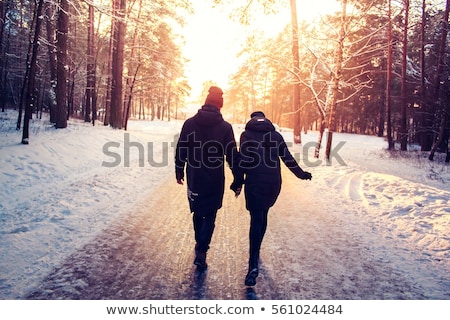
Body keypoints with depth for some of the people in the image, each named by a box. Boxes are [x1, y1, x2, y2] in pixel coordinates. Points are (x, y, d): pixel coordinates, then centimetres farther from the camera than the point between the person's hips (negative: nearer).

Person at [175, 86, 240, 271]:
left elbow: (181, 150, 3)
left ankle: (200, 245, 34)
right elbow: (232, 156, -6)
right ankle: (201, 251, -7)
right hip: (215, 181, -2)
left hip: (194, 179, 2)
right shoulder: (225, 127, -7)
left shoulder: (190, 123, -1)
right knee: (209, 216, 6)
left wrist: (179, 171, 15)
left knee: (198, 213, 19)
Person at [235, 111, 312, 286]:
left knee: (256, 220, -4)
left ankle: (253, 264, -15)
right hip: (274, 183, 4)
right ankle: (255, 252, 32)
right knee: (262, 215, 20)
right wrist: (301, 174, 23)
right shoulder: (276, 135, 11)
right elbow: (288, 158, 12)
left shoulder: (246, 135, 2)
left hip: (254, 182, -3)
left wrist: (239, 180, -6)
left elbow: (243, 160, -8)